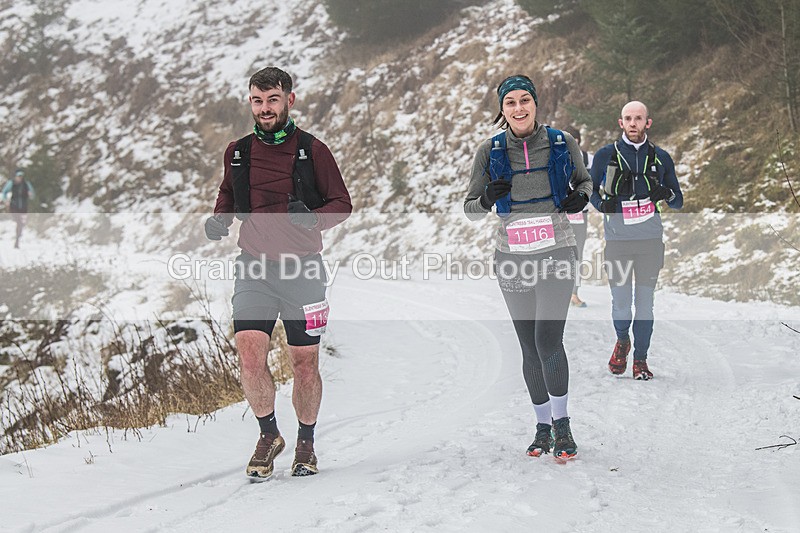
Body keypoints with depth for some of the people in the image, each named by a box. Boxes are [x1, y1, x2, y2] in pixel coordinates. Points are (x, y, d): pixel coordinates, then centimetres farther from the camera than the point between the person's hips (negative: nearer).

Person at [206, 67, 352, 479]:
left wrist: (311, 218, -18)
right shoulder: (237, 153, 6)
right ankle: (268, 435, 9)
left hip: (303, 269, -1)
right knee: (249, 356, -15)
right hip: (254, 268, 1)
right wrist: (218, 220, 2)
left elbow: (342, 204, 3)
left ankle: (306, 444, 26)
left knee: (304, 365, 4)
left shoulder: (312, 151, -2)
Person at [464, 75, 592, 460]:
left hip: (556, 253, -2)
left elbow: (583, 180, 18)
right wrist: (488, 199, -16)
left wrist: (581, 196, -5)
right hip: (512, 257, 2)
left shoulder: (562, 143, 0)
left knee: (548, 341, -15)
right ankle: (543, 427, 21)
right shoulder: (490, 152, 1)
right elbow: (470, 210, 6)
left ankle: (562, 424, 2)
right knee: (530, 348, 7)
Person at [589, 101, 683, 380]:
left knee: (645, 302, 2)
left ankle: (640, 359, 14)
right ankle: (622, 341, 26)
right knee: (621, 302, -5)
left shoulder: (661, 158, 8)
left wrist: (667, 194, -10)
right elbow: (590, 189, 13)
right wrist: (602, 203, -9)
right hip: (618, 240, -1)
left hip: (650, 240, 1)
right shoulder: (606, 155, 3)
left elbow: (679, 202, 13)